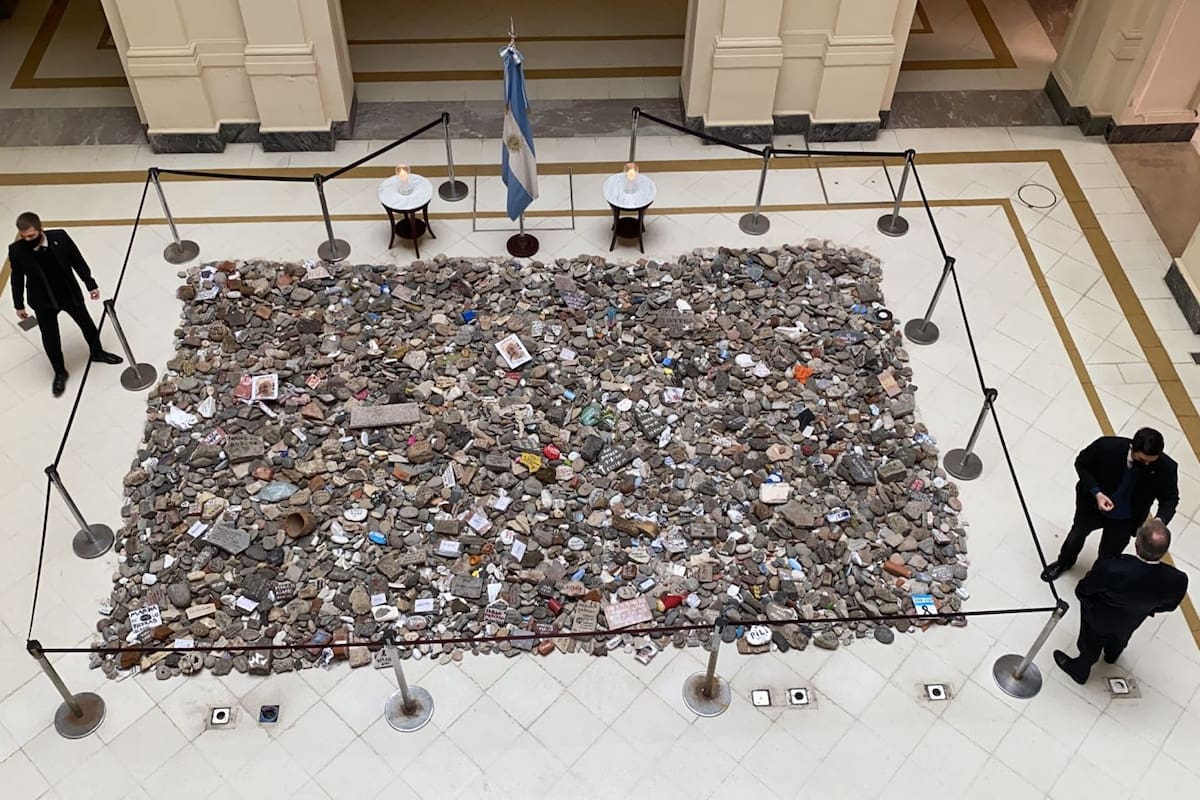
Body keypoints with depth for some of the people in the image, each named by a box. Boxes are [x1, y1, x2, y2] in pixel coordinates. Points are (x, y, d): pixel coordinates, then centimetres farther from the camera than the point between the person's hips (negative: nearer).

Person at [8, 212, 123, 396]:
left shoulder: (60, 237, -23)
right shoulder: (16, 250, -21)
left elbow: (78, 261, -8)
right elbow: (17, 278, -7)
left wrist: (90, 284, -2)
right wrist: (19, 305, 2)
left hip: (70, 294, 1)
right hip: (43, 302, -1)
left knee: (87, 325, 23)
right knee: (50, 340, 11)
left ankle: (97, 352, 53)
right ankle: (60, 373, 36)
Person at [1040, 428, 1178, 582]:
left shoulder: (1166, 468, -32)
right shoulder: (1107, 446, -36)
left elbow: (1170, 499, -13)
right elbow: (1081, 463, -15)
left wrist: (1160, 522, -34)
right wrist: (1097, 493, -28)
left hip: (1124, 521, 0)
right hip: (1093, 505, 0)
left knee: (1107, 560, 14)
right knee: (1076, 535, 25)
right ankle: (1064, 562, 59)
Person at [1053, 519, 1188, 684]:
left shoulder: (1111, 569, -47)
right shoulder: (1178, 581, -37)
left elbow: (1082, 591, -26)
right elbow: (1169, 605, -12)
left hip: (1099, 617, -3)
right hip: (1130, 623, 3)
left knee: (1091, 645, 30)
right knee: (1120, 639, 39)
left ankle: (1080, 670, 58)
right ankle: (1112, 655, 70)